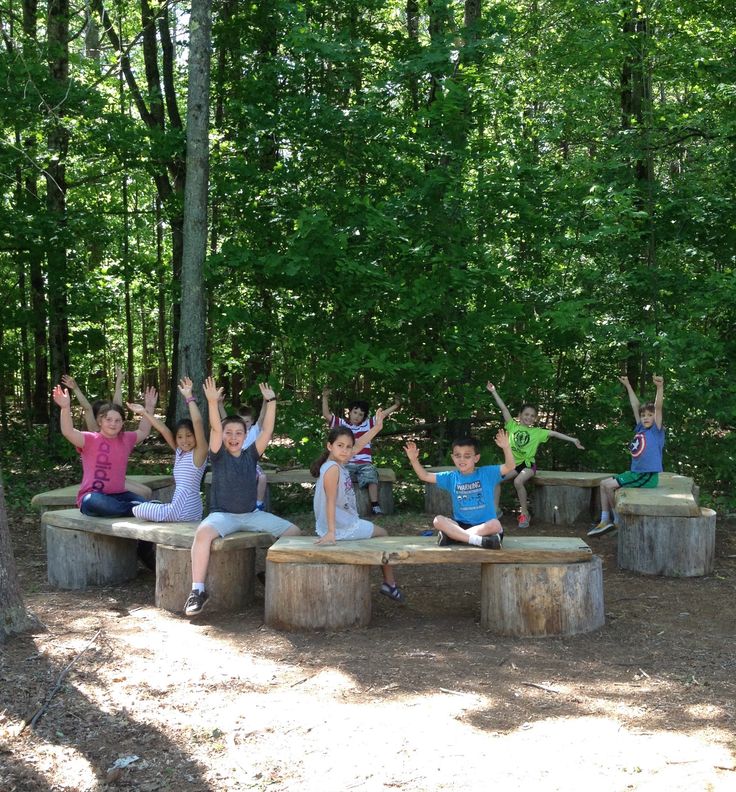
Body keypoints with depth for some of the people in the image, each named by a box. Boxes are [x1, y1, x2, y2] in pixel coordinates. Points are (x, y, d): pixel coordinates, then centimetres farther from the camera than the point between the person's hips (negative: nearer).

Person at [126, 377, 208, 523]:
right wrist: (144, 412, 10)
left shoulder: (199, 453, -11)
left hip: (185, 509, -9)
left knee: (138, 510, -7)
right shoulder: (179, 452, 10)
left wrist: (189, 397, -24)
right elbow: (164, 430, 12)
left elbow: (198, 422, -25)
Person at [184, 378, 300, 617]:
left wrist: (271, 402, -10)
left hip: (251, 514, 4)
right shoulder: (219, 456, -4)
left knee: (293, 532, -5)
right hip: (223, 514, -4)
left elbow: (267, 430, -3)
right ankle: (198, 591, -33)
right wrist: (212, 402, -33)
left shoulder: (250, 455, 4)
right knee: (203, 532, -37)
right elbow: (215, 429, -20)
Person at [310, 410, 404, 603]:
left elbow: (359, 445, 15)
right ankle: (390, 584, 24)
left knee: (378, 532, 29)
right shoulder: (333, 468, -24)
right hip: (341, 527, -9)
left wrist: (376, 427, 16)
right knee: (382, 534, 12)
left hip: (346, 523, 9)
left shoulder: (338, 462, 2)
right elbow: (330, 501, -27)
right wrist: (331, 532, -29)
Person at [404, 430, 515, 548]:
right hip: (460, 524, 2)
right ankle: (478, 540, -38)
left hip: (484, 524, -2)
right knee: (438, 520, -24)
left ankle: (453, 536, -33)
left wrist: (506, 447, -27)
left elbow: (509, 467, -10)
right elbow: (425, 476, 9)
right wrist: (414, 459, -7)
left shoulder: (486, 473, 1)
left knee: (495, 525, -36)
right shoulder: (451, 477, 9)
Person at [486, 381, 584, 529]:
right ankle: (495, 509, -3)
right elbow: (504, 408, 1)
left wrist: (573, 440, -8)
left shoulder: (537, 432, 3)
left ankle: (524, 513, -15)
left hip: (528, 464, -3)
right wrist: (494, 392, -1)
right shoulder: (513, 426, 5)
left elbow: (554, 433, -2)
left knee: (518, 481, -31)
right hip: (513, 464, 3)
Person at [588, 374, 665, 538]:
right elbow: (635, 406, 16)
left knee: (609, 485, -14)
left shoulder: (656, 431, -8)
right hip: (635, 473, 9)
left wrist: (660, 387, -34)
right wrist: (628, 386, 20)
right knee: (604, 483, 8)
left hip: (647, 475, -9)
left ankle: (618, 521, 2)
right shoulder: (641, 429, 10)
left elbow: (658, 407, -22)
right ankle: (605, 521, 7)